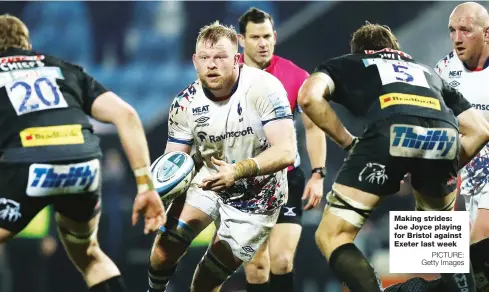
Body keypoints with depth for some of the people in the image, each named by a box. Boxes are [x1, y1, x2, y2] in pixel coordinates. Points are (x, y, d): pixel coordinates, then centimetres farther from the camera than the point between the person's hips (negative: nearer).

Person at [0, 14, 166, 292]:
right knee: (89, 256, 30)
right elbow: (125, 114, 17)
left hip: (28, 168, -4)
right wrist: (146, 186, 15)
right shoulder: (64, 69, 29)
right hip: (85, 166, 4)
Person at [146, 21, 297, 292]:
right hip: (207, 180, 3)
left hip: (256, 196, -3)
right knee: (168, 240, -18)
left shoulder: (264, 88, -25)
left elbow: (286, 151, -31)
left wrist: (238, 171, -45)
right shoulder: (185, 104, -13)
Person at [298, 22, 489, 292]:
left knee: (331, 237, 7)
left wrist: (348, 142, 18)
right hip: (444, 135, 4)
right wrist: (446, 170, 37)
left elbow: (309, 97, 11)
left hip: (392, 131, -4)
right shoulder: (427, 72, 43)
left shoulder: (344, 65, 34)